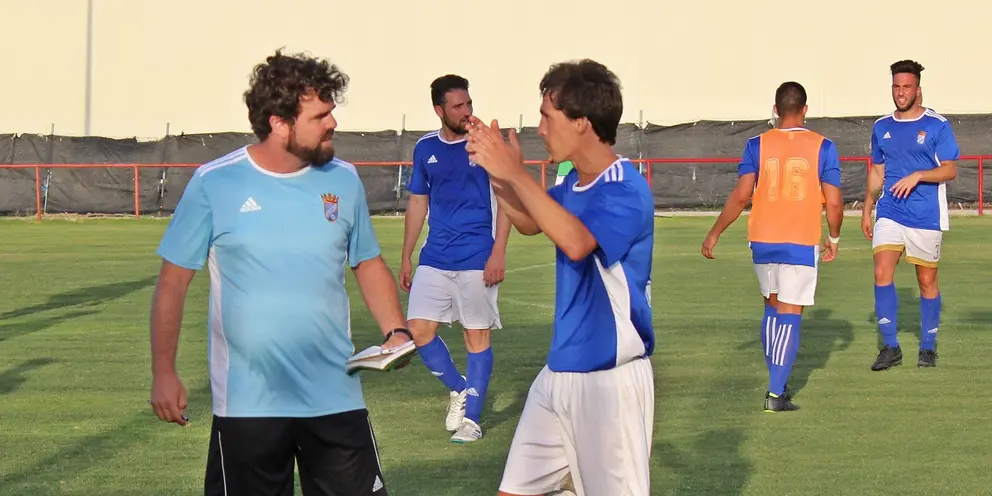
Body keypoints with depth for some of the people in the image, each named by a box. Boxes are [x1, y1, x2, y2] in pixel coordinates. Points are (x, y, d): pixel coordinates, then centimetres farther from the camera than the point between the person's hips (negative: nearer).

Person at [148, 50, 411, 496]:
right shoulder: (214, 183, -7)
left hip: (336, 398, 2)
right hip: (246, 404, -2)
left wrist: (396, 332, -2)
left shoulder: (343, 180, 3)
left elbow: (369, 266, 14)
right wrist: (164, 373, -4)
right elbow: (174, 280, -1)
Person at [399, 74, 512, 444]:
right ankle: (458, 389, 21)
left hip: (477, 259, -4)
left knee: (477, 336, 2)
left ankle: (471, 417, 12)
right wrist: (406, 258, 13)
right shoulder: (425, 149, 7)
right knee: (418, 331, -2)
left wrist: (498, 253, -13)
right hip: (434, 259, 4)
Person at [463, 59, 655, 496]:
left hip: (609, 378, -9)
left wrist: (516, 173, -31)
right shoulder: (572, 183, 8)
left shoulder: (625, 190, -19)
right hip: (559, 371, 9)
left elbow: (575, 242, -36)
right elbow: (529, 223, 25)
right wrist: (495, 171, 7)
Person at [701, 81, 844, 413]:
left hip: (762, 241, 2)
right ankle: (776, 393, -6)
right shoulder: (822, 147, -2)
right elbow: (833, 201, -5)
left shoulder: (758, 145, 1)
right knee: (790, 316, 0)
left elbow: (741, 196, -5)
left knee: (772, 308, 19)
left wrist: (715, 233, 5)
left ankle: (776, 383, 21)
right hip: (802, 243, -2)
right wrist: (834, 238, 11)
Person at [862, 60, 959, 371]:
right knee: (882, 273, -11)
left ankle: (928, 347, 20)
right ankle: (890, 347, -4)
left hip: (927, 217, -3)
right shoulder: (881, 127, 9)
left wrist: (918, 176, -21)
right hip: (889, 214, 3)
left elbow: (950, 170, -7)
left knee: (927, 281, 5)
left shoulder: (937, 125, -4)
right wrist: (866, 210, 14)